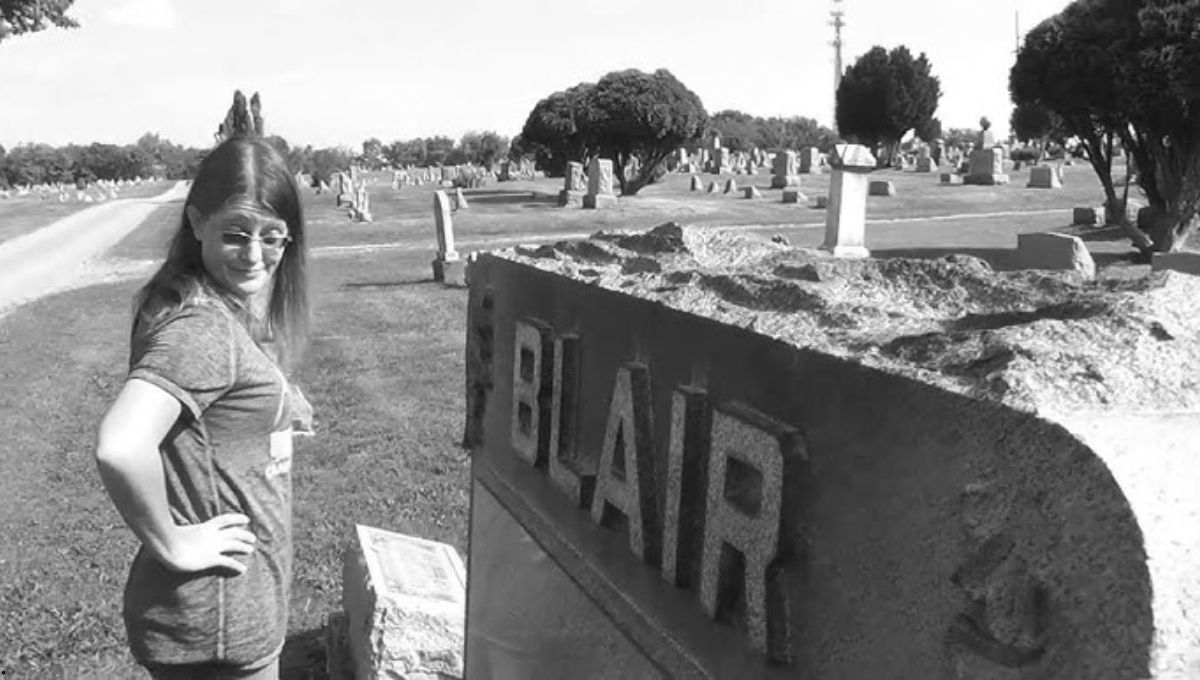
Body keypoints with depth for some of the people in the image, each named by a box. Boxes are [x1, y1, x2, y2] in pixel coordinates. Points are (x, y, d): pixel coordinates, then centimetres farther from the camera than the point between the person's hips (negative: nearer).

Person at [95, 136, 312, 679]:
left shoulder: (228, 308, 2)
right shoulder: (201, 328, -26)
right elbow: (120, 449, -39)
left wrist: (277, 402, 5)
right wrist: (171, 544, -24)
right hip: (218, 619, -9)